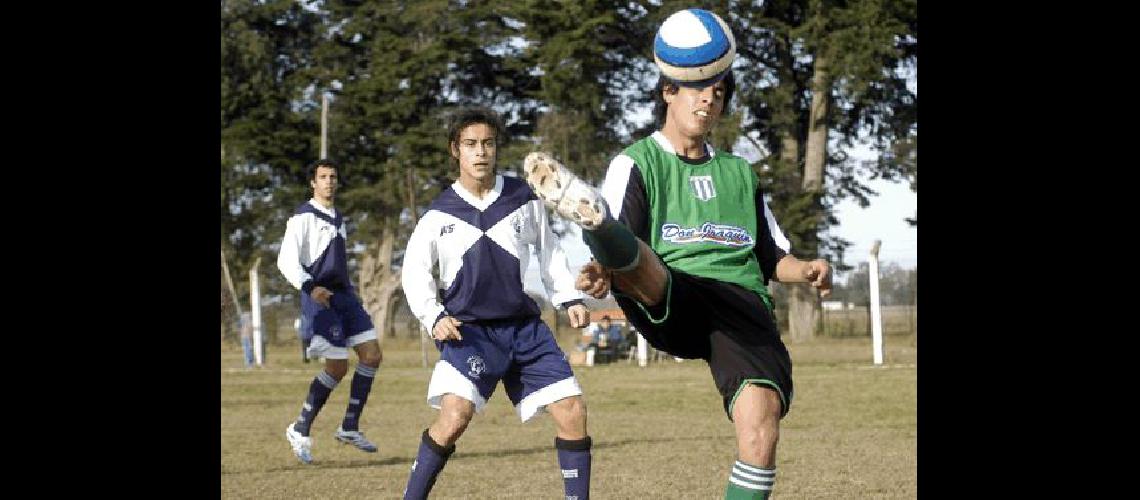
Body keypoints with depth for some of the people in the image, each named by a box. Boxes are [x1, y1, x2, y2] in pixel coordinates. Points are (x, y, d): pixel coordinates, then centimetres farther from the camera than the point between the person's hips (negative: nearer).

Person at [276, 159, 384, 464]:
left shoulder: (337, 219, 18)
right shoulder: (304, 217, -7)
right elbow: (286, 261, -16)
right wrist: (309, 287, -30)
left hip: (343, 295, 8)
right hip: (319, 298, -8)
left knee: (372, 354, -1)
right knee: (338, 367, -11)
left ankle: (350, 428, 7)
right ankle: (300, 431, 3)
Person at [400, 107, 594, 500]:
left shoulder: (522, 198, 3)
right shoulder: (440, 213, -2)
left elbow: (548, 250, 16)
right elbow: (414, 271, 5)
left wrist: (570, 299, 8)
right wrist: (434, 317, -9)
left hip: (524, 328, 3)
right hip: (469, 330, -3)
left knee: (572, 411, -4)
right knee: (454, 415, -24)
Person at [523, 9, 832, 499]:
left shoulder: (739, 173, 28)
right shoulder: (635, 164, 15)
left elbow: (772, 255, 31)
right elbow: (625, 253, 2)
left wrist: (806, 271, 9)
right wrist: (601, 272, -21)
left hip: (741, 302, 3)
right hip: (667, 302, -3)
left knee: (760, 421, -25)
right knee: (634, 257, -38)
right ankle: (588, 213, -71)